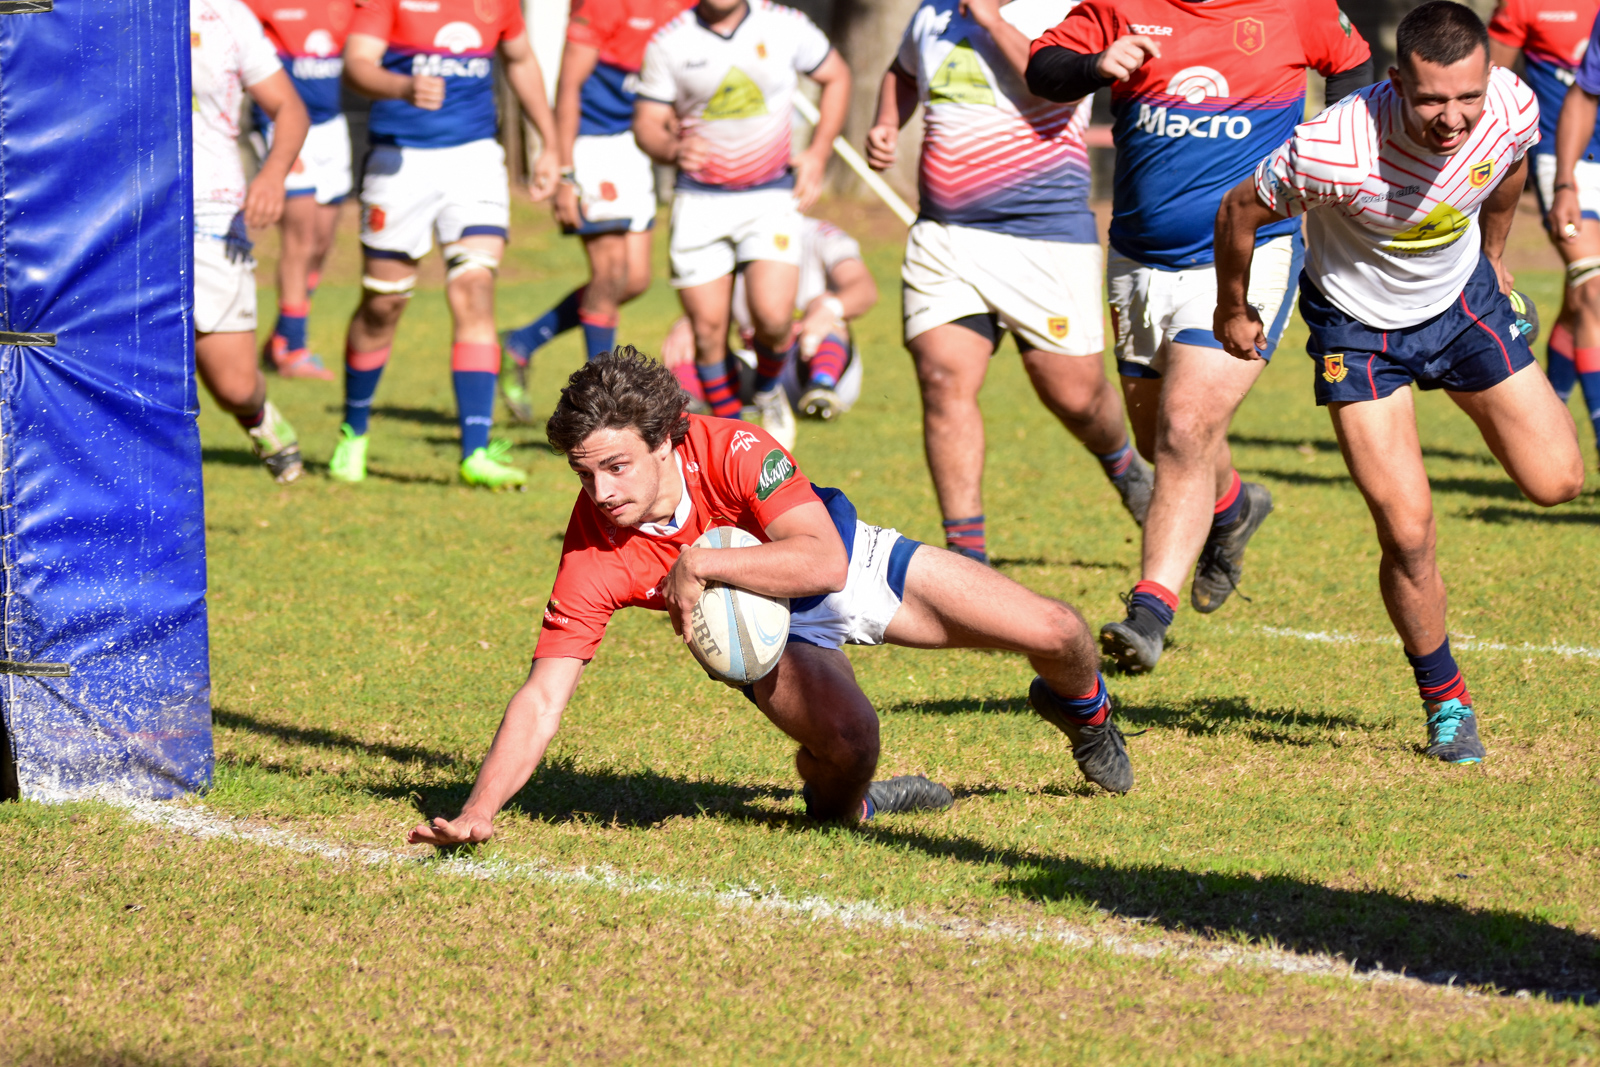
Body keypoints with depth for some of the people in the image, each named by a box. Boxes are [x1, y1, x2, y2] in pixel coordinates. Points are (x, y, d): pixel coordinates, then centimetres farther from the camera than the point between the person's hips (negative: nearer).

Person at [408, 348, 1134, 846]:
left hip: (854, 561, 1)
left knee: (1056, 634, -2)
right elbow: (541, 698, -32)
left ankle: (1082, 710, 38)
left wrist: (702, 564, -45)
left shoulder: (732, 450, -35)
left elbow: (825, 561, -43)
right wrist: (476, 813, -45)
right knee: (847, 737, -35)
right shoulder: (592, 559, -31)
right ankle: (840, 805, 4)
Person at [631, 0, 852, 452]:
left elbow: (836, 77, 13)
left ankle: (768, 392, 17)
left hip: (771, 197, -1)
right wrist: (673, 149, -22)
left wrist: (817, 154, 3)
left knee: (772, 316, -17)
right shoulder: (669, 42, -3)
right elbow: (647, 122, 1)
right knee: (707, 327, -3)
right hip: (700, 200, 1)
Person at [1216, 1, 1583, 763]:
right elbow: (1241, 211, -18)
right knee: (1407, 532, -11)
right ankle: (1446, 704, 13)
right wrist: (1233, 313, -1)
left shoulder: (1512, 108, -24)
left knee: (1556, 482, 1)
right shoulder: (1335, 152, -37)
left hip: (1463, 299, 4)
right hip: (1357, 324, -4)